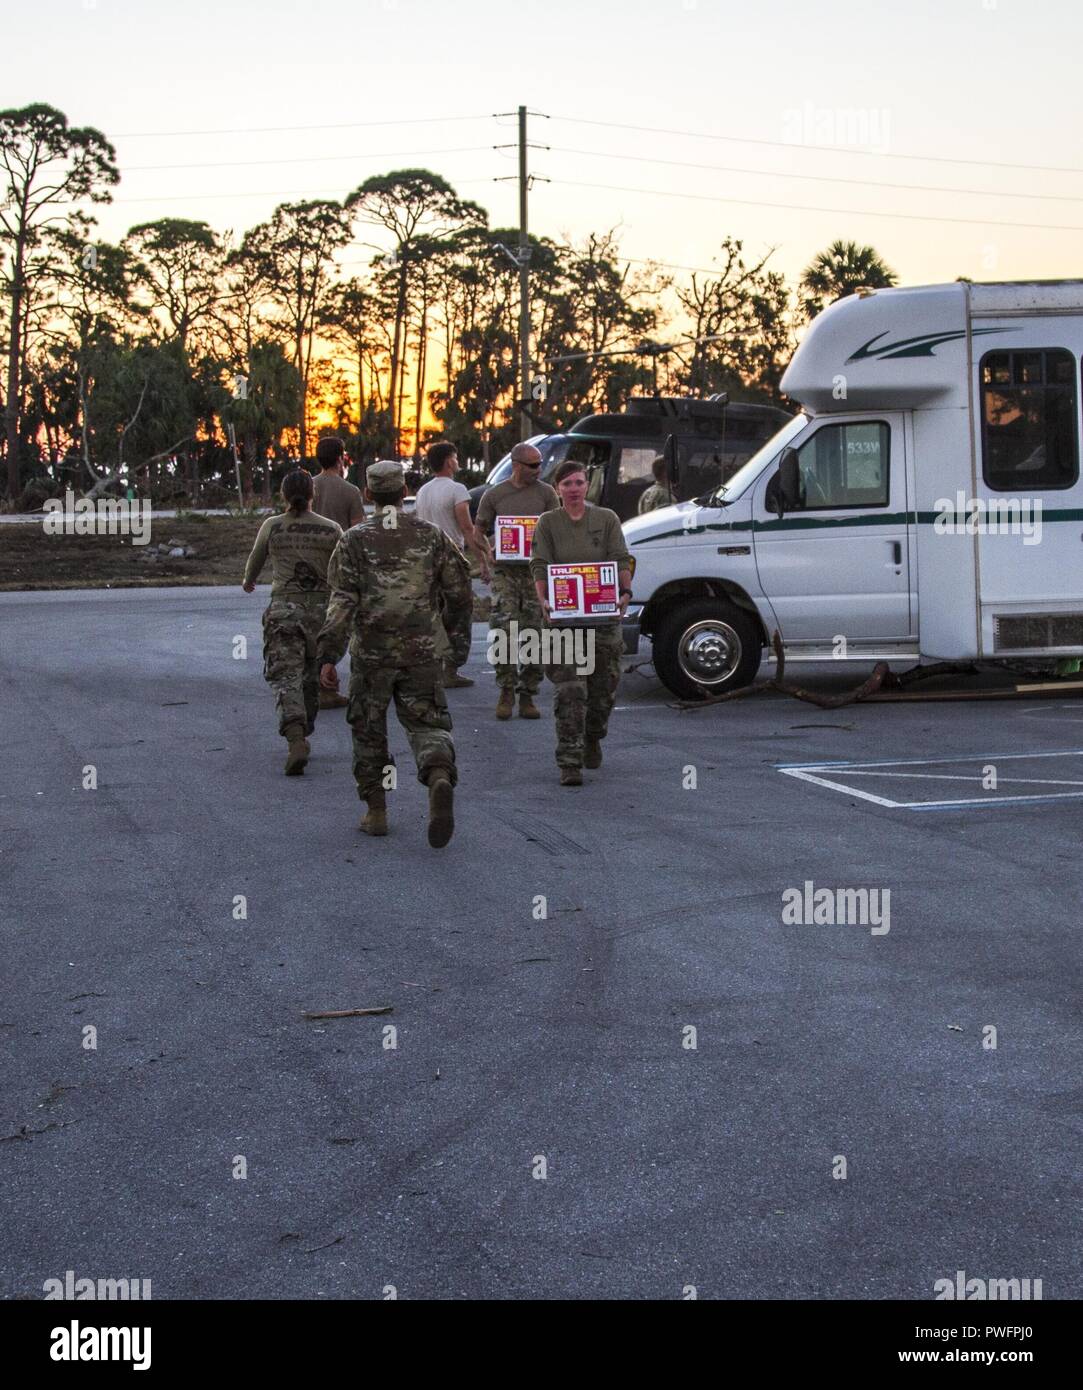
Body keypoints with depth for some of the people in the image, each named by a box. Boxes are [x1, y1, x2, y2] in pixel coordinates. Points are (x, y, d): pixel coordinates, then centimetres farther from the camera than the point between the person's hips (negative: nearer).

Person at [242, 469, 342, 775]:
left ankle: (296, 743, -26)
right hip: (321, 609, 1)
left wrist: (248, 580, 39)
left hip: (283, 609, -1)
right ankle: (302, 734, 31)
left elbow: (256, 559, 18)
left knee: (287, 678, -6)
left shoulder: (272, 526, 1)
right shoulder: (331, 529, 0)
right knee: (312, 676, 19)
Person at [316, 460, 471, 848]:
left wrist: (327, 657, -12)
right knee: (427, 725, 6)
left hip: (371, 653, -1)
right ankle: (440, 779, -25)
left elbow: (341, 603, -11)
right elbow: (461, 594, 4)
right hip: (421, 652, 1)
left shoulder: (354, 540, -3)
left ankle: (376, 811, 16)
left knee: (369, 730, 15)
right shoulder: (431, 536, 3)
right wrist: (450, 615, 27)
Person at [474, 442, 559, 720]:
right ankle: (506, 691, 2)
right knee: (504, 632, -12)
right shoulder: (494, 495, 5)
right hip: (505, 571, -1)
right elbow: (479, 530, 10)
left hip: (536, 571, 1)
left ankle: (527, 695, 12)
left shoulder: (546, 493, 6)